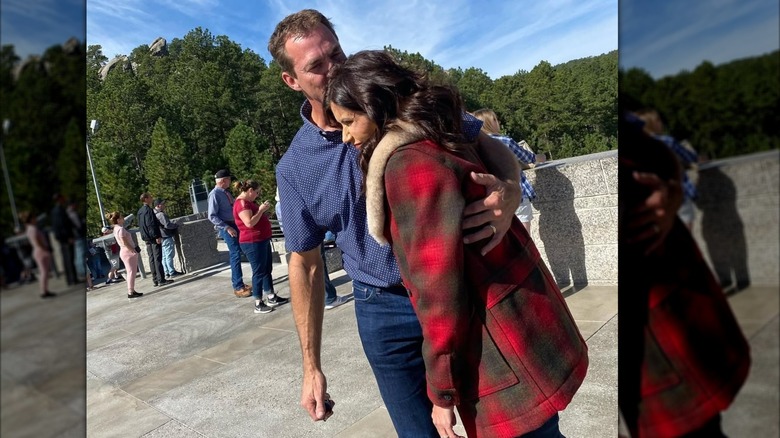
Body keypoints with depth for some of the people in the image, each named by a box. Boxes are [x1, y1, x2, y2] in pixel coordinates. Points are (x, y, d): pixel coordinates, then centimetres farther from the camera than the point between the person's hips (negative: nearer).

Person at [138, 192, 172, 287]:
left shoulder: (140, 211, 15)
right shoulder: (148, 210, -13)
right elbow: (151, 225, -20)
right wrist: (157, 236, -21)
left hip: (147, 239, 9)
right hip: (153, 237, -9)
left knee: (152, 259, 9)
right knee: (158, 259, -8)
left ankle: (156, 280, 12)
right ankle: (161, 280, -7)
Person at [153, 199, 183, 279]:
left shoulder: (154, 214, 14)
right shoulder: (161, 214, -18)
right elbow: (167, 225, -23)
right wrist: (176, 224, -8)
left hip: (162, 237, 10)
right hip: (166, 236, -10)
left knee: (164, 256, 12)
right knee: (169, 255, -5)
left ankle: (167, 273, 16)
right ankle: (172, 272, -2)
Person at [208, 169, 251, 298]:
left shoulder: (226, 192, 13)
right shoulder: (215, 194, -13)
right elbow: (212, 216, -17)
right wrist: (227, 227, -21)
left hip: (235, 225, 8)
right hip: (226, 227, -8)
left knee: (236, 254, 14)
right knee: (235, 255, -8)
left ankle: (238, 283, 25)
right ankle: (238, 288, -1)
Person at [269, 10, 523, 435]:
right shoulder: (295, 168, -5)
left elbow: (486, 145, -3)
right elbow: (305, 264, 2)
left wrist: (509, 191, -29)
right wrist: (311, 367, 5)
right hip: (386, 310, 0)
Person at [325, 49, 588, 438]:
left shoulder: (408, 164, -22)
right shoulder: (438, 142, 7)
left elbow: (438, 285, -23)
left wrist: (441, 389, -14)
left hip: (506, 348, -9)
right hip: (518, 325, 9)